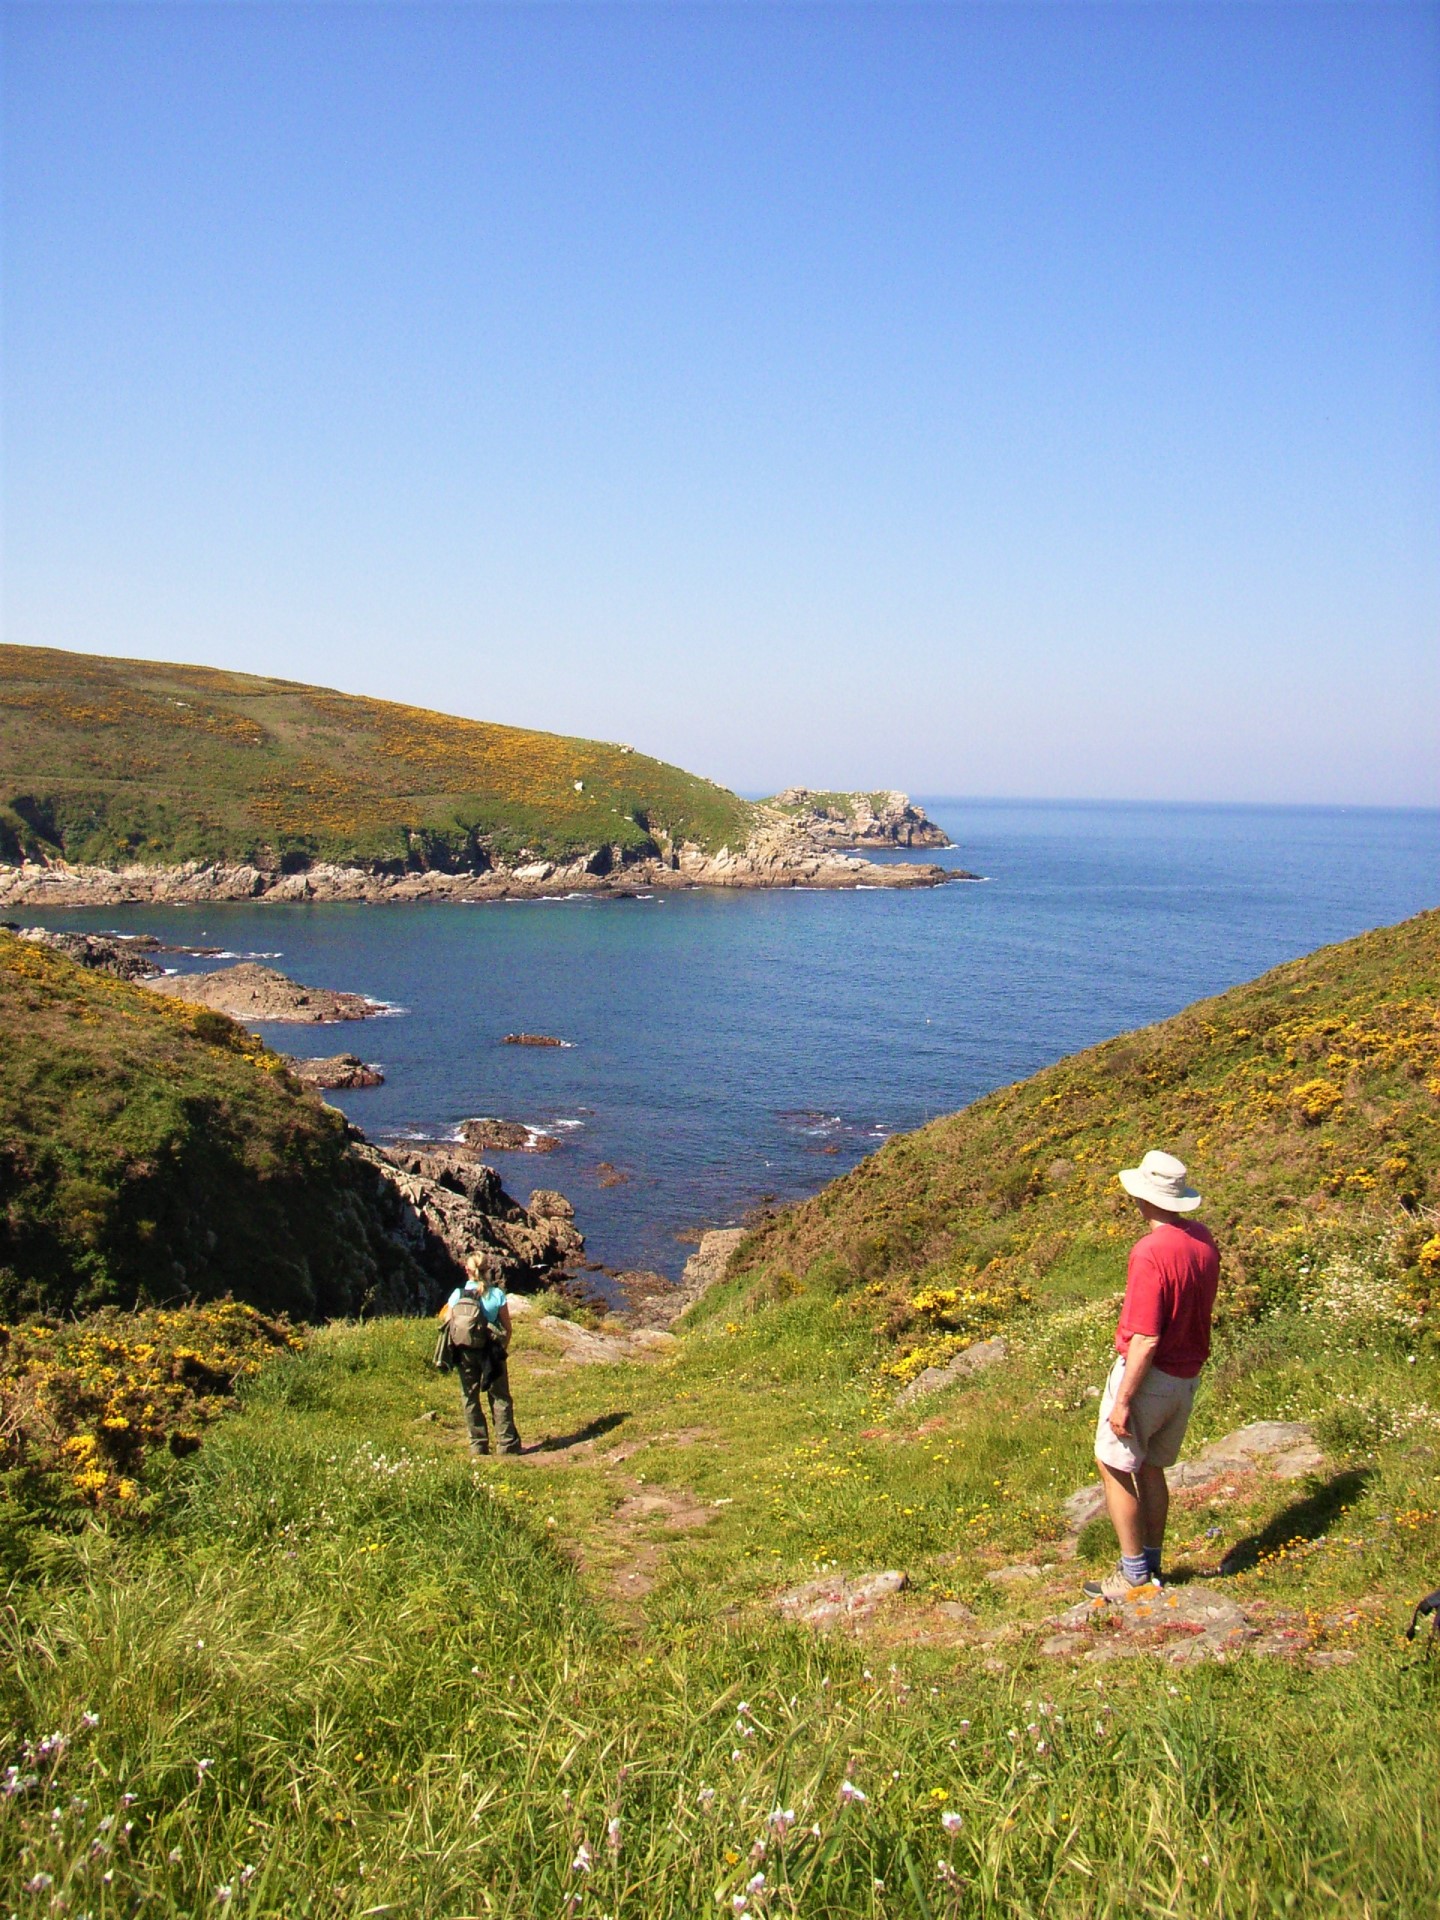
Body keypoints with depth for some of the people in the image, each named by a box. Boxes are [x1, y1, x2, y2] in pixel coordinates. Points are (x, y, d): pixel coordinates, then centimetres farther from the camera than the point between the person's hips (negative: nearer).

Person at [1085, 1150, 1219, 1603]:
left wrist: (1122, 1400, -18)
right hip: (1188, 1376, 8)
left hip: (1148, 1375, -8)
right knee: (1151, 1469, 19)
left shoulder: (1150, 1252, -24)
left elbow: (1146, 1340, -24)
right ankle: (1151, 1566, 27)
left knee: (1115, 1469, 6)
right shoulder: (1203, 1239, 0)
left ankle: (1135, 1575, 11)